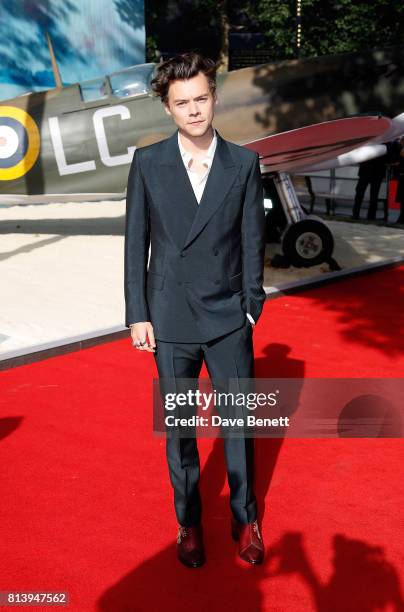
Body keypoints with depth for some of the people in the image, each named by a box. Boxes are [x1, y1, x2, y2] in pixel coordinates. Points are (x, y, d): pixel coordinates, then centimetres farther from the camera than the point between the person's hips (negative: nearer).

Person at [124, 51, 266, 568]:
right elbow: (136, 243, -1)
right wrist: (137, 315, -3)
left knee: (239, 422, 11)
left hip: (229, 318, 0)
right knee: (179, 427, 12)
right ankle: (188, 522, 31)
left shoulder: (244, 163, -2)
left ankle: (244, 519, 31)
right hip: (171, 320, 0)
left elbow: (252, 240, 1)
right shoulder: (148, 163, -3)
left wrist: (251, 307, -2)